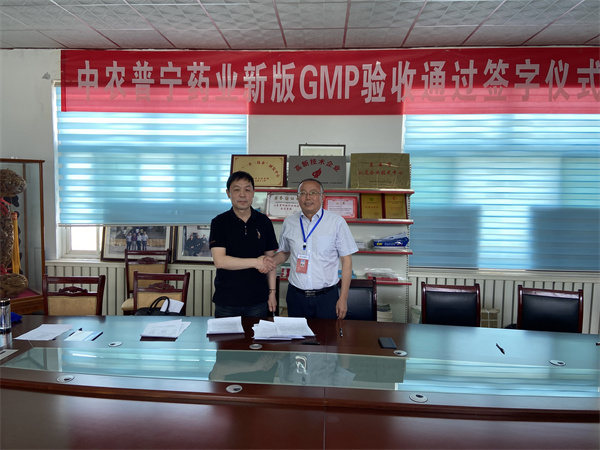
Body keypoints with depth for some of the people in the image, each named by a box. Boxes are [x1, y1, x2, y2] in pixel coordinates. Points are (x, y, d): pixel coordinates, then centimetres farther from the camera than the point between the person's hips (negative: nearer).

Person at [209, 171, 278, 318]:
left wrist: (272, 292, 5)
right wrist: (255, 262, -16)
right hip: (226, 301, -1)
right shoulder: (219, 222, -3)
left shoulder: (264, 222, 4)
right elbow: (219, 261, -13)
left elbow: (269, 260, 9)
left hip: (258, 300, 2)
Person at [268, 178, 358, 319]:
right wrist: (271, 262, -4)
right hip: (296, 296, 3)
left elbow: (346, 260, -2)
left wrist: (343, 299, -5)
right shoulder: (289, 222, 5)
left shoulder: (337, 222, -4)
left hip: (326, 297, -2)